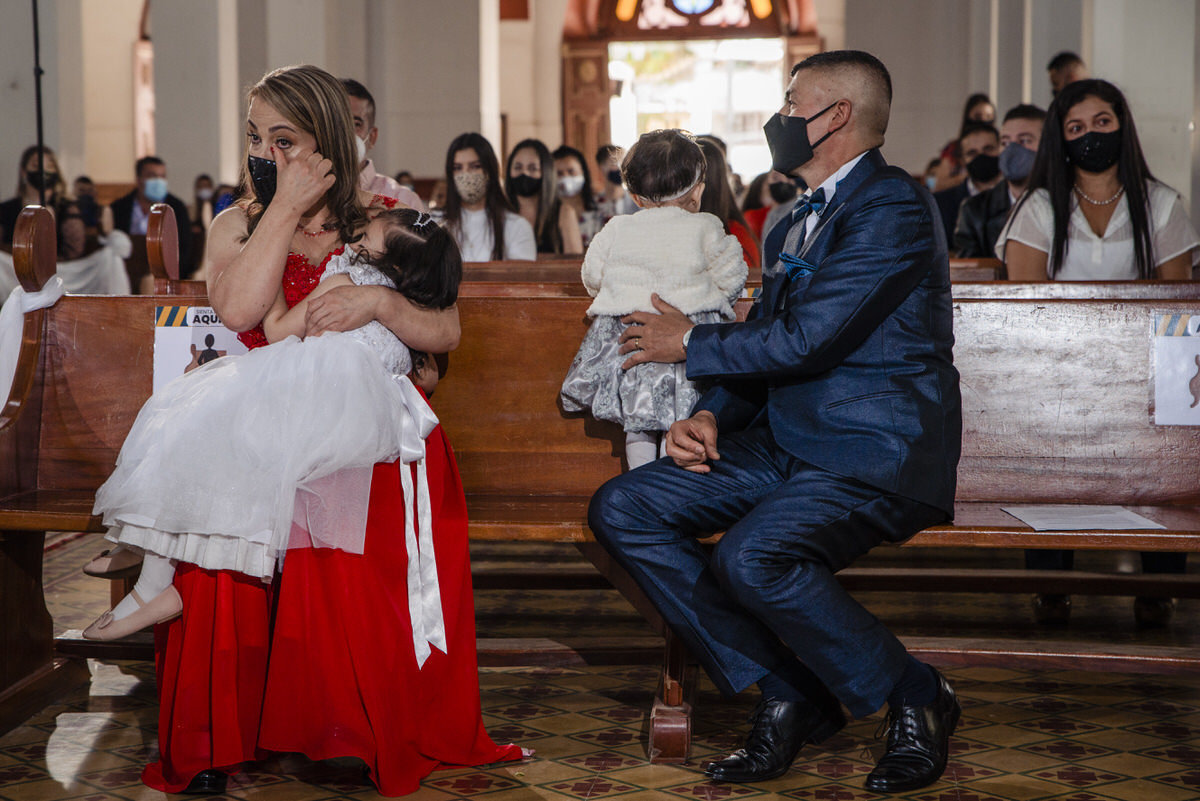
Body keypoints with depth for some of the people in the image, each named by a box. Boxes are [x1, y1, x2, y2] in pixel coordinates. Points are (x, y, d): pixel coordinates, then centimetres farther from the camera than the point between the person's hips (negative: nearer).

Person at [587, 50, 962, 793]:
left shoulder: (894, 204, -10)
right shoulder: (796, 225, 20)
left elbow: (805, 340, -19)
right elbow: (763, 349, 20)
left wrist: (690, 343, -4)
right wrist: (708, 417, 0)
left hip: (877, 453, -9)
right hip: (787, 444, 9)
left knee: (751, 557, -34)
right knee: (622, 509, -5)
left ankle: (915, 698, -8)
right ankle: (786, 696, -2)